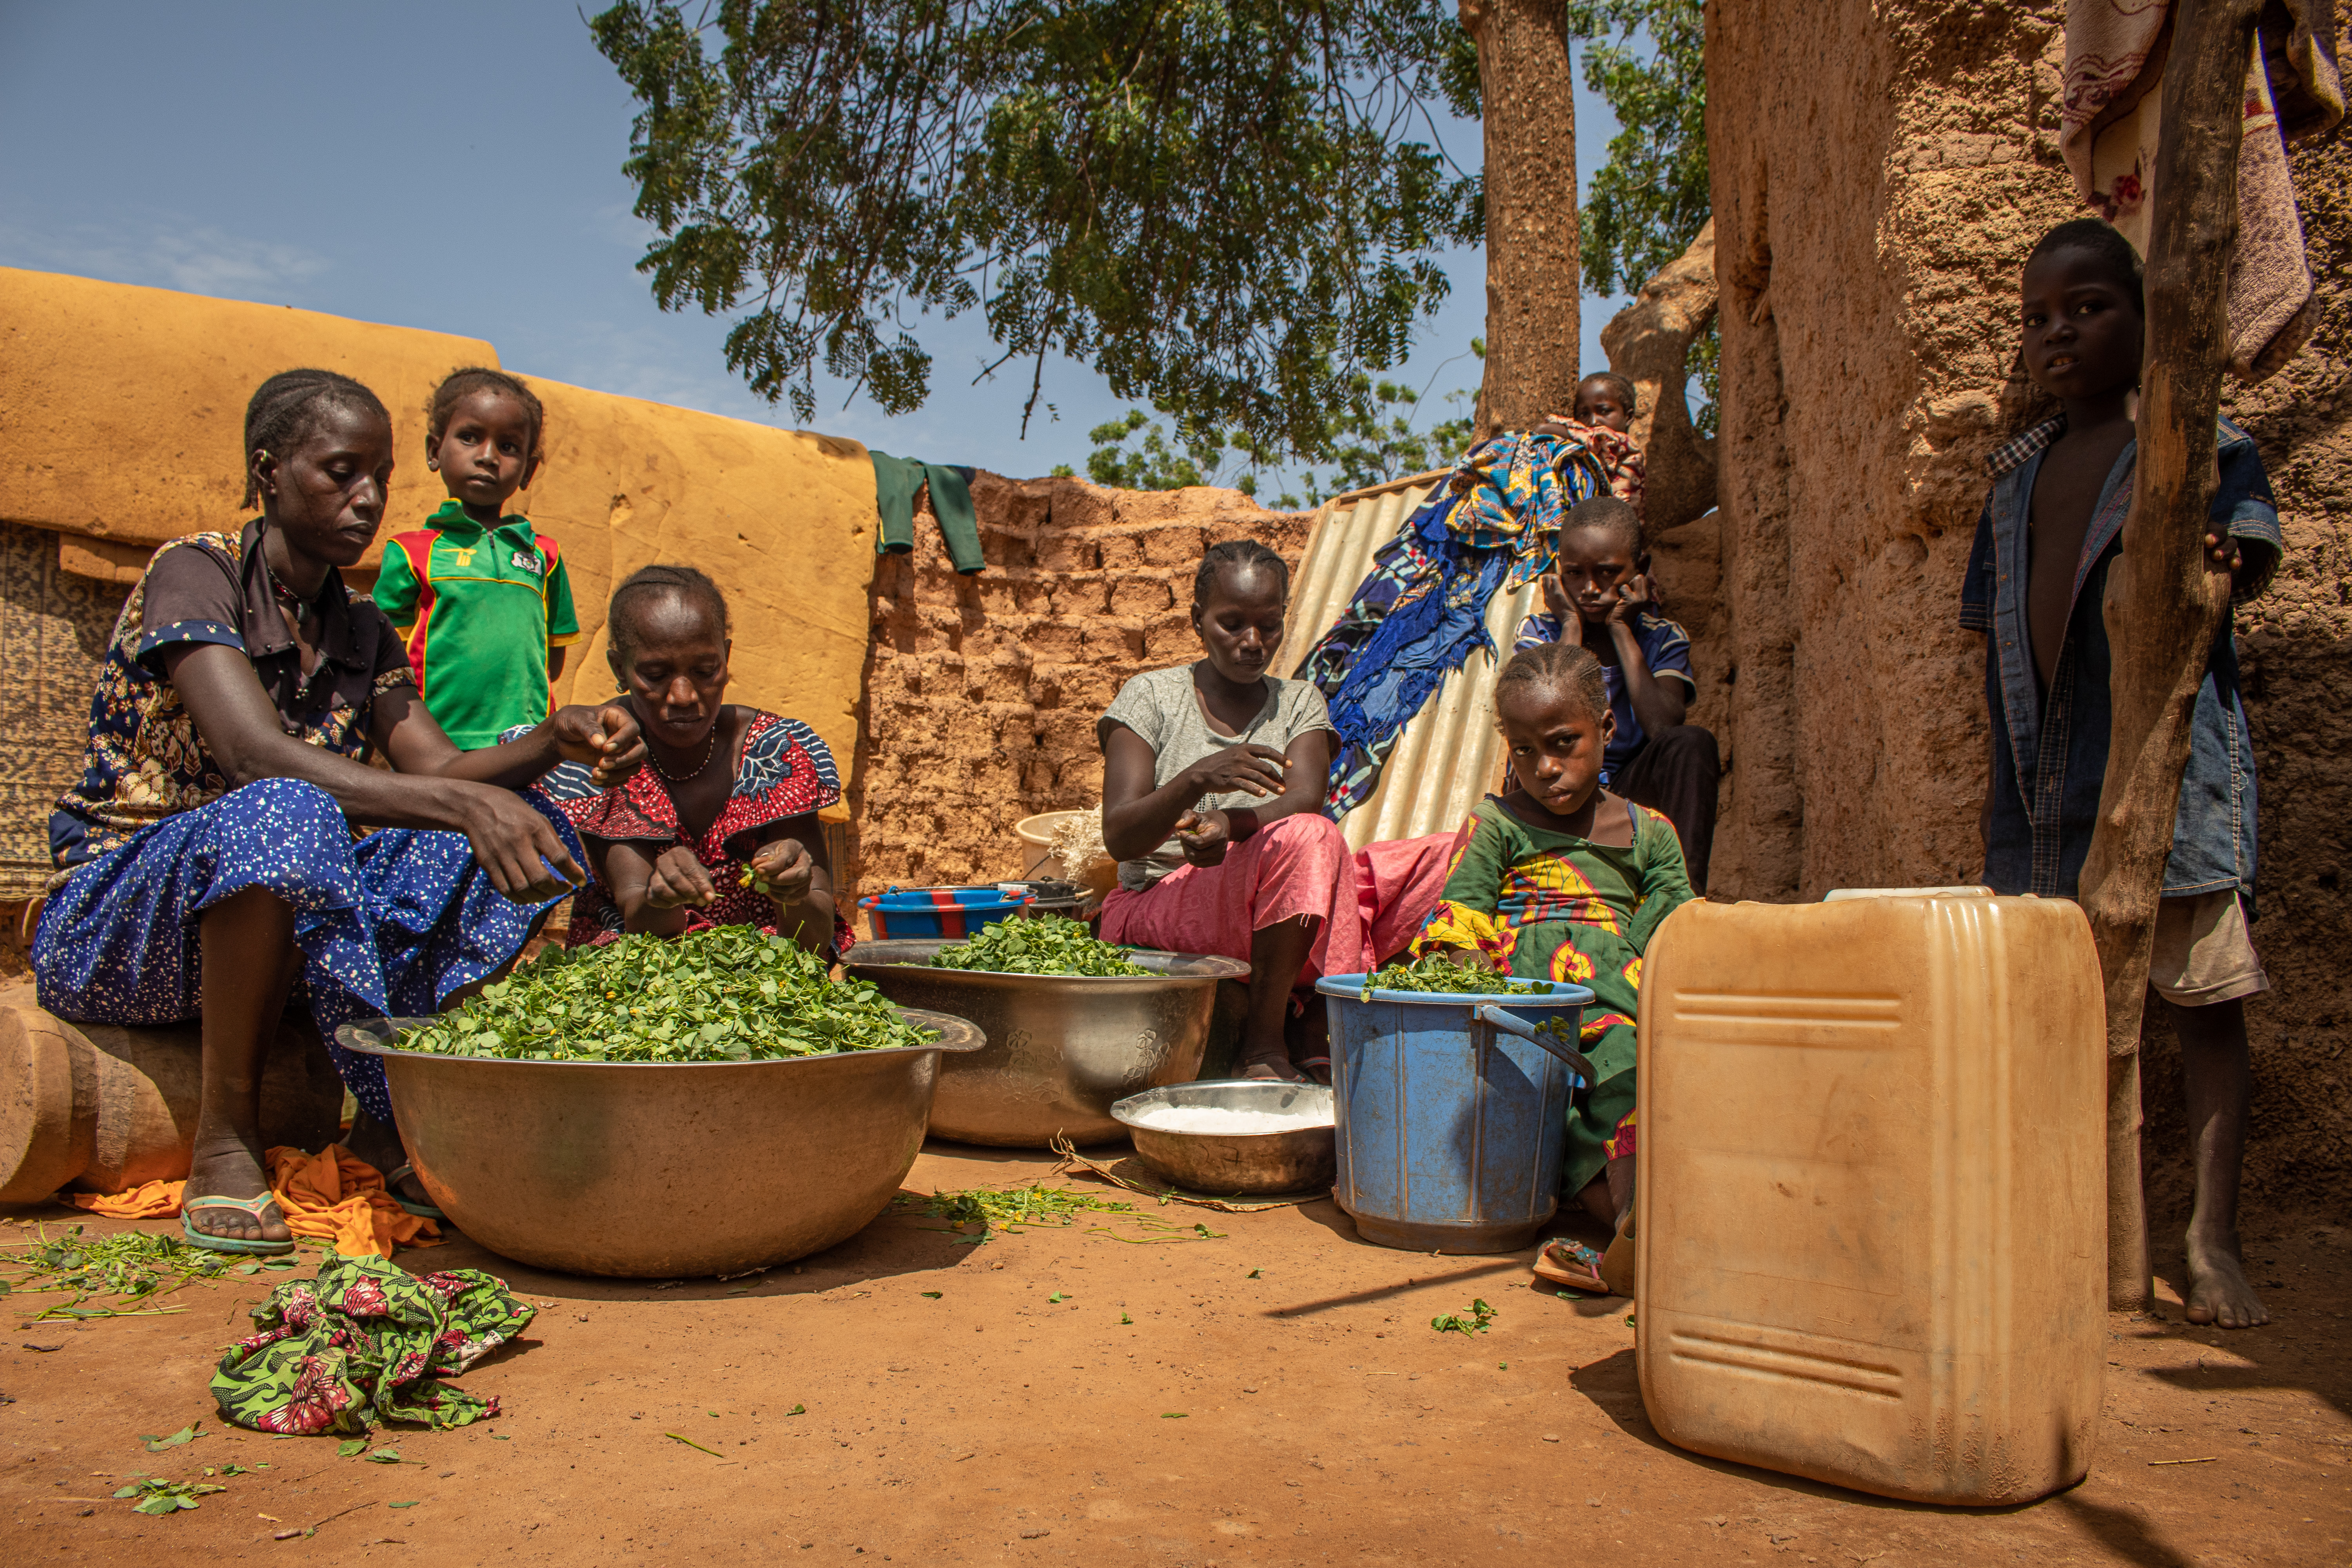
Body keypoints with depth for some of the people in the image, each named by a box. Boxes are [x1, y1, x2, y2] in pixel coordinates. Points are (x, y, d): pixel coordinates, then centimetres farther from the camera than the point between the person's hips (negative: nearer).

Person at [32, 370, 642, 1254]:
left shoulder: (362, 634, 10)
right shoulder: (196, 574, -12)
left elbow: (439, 771, -3)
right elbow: (257, 757, -29)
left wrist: (555, 740, -23)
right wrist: (462, 804, -40)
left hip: (277, 926, 6)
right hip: (114, 925, -6)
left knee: (528, 828, -12)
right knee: (282, 815, -39)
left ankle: (394, 1121, -11)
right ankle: (225, 1140, -22)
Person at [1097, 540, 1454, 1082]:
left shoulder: (1299, 703, 13)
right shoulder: (1151, 697, 3)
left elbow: (1307, 800, -8)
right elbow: (1118, 838, -10)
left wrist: (1232, 824, -30)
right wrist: (1198, 780, -29)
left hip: (1280, 914, 5)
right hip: (1159, 905, -4)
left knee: (1451, 855, -14)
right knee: (1308, 840, -34)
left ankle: (1318, 1023, -18)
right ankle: (1263, 1042, -21)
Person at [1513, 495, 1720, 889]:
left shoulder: (1663, 638, 1)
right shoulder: (1538, 631, -1)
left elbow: (1664, 728, -20)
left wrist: (1621, 629, -13)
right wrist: (1572, 627, -12)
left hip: (1630, 790, 1)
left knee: (1693, 744, -26)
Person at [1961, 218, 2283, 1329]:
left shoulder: (2197, 437, 2)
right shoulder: (2021, 469, 16)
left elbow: (2250, 557, -12)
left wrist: (2214, 563, -36)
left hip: (2168, 746, -5)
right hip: (2046, 766, 5)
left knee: (2203, 986, -3)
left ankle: (2211, 1237, 2)